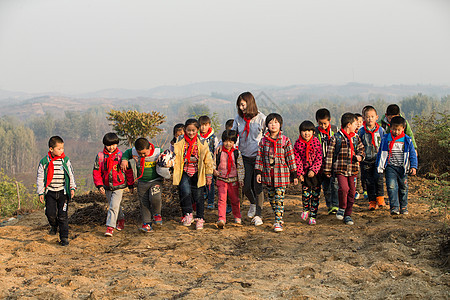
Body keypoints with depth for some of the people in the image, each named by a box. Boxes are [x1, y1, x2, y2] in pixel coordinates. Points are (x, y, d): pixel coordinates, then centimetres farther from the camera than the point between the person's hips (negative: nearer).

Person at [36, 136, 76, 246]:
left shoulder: (65, 160, 0)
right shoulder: (44, 162, -1)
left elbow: (71, 174, 7)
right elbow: (40, 178, 4)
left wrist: (72, 188, 2)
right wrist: (40, 192, 2)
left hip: (63, 192, 0)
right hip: (50, 192, 0)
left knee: (63, 215, -3)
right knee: (50, 213, -7)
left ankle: (64, 237, 6)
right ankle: (54, 225, 27)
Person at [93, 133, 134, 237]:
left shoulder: (121, 155, -7)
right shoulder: (100, 156, -3)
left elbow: (128, 170, 1)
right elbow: (96, 171, 0)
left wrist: (130, 184, 5)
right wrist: (99, 185, -7)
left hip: (119, 186, -4)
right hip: (107, 186, 4)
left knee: (114, 206, -12)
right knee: (113, 205, 18)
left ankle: (110, 227, -10)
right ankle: (121, 219, 41)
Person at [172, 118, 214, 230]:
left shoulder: (202, 143, -1)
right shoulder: (180, 142, 1)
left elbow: (208, 159, 4)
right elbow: (175, 157, 9)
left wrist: (209, 175, 5)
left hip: (198, 173, 0)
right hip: (184, 173, 0)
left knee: (198, 196, 3)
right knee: (186, 192, -19)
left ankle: (200, 219, 15)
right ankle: (188, 214, -2)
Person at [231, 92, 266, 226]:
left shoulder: (261, 118, -6)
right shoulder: (238, 118, 4)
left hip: (259, 157, -3)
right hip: (245, 157, 3)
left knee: (258, 187, -5)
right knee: (246, 186, 3)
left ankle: (257, 215, 5)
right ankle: (253, 203, 34)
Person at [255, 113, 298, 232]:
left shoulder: (285, 140, -3)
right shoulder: (264, 141, 4)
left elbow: (290, 158, 0)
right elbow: (259, 157, 8)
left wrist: (294, 175, 0)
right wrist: (258, 172, 1)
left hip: (281, 175, -3)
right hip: (268, 175, 3)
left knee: (279, 199, -6)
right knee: (272, 199, 11)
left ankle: (278, 221, -5)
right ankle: (277, 215, 25)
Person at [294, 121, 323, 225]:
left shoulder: (316, 142, -4)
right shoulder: (298, 144, -2)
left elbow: (319, 158, -6)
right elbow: (297, 159, -1)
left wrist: (313, 170, -15)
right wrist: (300, 173, -7)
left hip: (315, 172, 0)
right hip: (304, 172, 0)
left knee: (315, 194, 2)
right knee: (305, 193, -8)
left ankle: (313, 216, 13)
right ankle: (306, 209, 22)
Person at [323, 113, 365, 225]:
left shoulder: (356, 138, 12)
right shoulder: (336, 137, -3)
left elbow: (361, 149, 19)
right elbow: (330, 154, -1)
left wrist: (359, 156, -7)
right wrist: (328, 169, -2)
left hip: (353, 169, 5)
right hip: (340, 169, -5)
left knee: (351, 192, 5)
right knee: (343, 188, -21)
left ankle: (348, 215, 17)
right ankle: (342, 208, 4)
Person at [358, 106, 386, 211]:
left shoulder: (380, 130, 3)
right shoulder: (361, 131, 2)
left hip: (378, 159, -1)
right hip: (366, 160, 1)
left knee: (378, 178, -16)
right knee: (369, 181, 3)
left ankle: (380, 198, -1)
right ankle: (372, 202, 12)